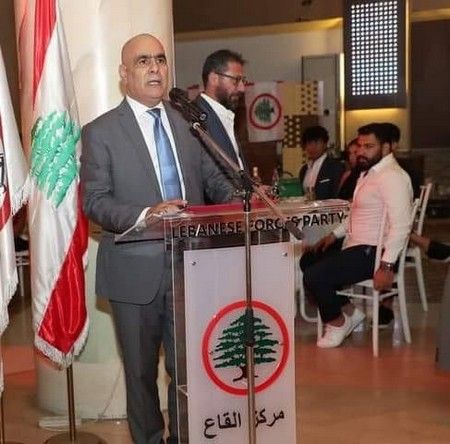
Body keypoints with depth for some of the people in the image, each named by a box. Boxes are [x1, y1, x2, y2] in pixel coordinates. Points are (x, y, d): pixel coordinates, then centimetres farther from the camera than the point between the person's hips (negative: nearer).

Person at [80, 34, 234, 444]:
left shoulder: (188, 124, 9)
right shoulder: (100, 132, -3)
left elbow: (215, 180, 10)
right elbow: (94, 202, -9)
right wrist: (146, 214, -25)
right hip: (135, 271, -3)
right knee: (141, 371, 12)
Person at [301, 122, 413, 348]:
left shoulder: (392, 177, -18)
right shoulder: (369, 172, 16)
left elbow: (401, 225, -27)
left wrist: (386, 266, -31)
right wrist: (335, 234, 15)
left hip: (373, 252, -11)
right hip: (356, 245, 11)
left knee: (314, 277, -20)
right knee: (308, 261, 15)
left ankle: (337, 323, 6)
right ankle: (349, 312, 16)